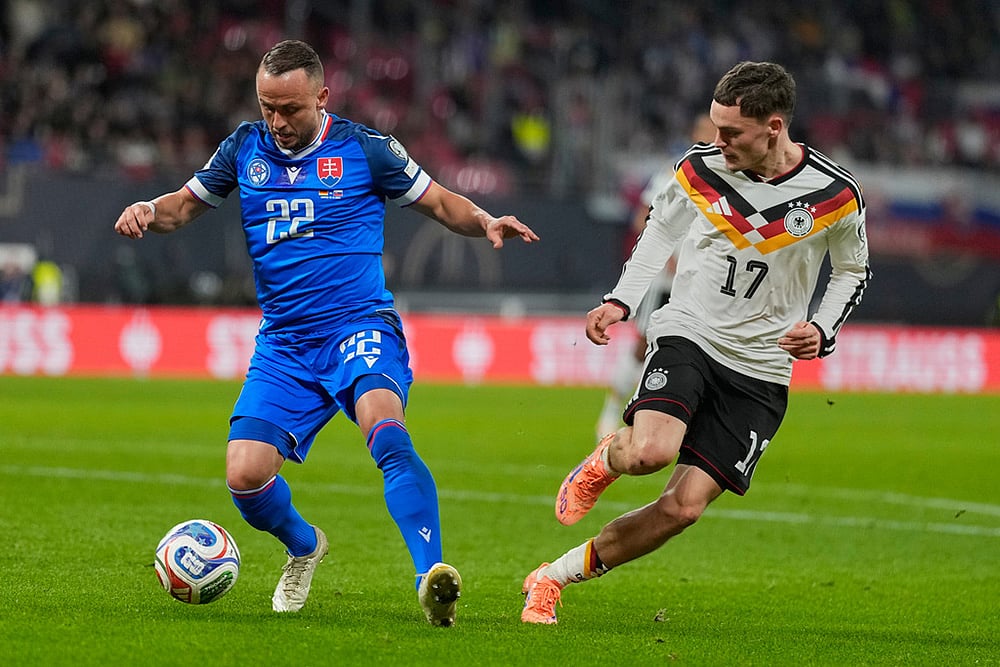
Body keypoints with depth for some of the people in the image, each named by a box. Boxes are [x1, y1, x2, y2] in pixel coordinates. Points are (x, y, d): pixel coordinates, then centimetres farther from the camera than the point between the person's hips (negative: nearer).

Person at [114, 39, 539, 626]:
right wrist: (149, 212, -3)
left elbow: (440, 202, 8)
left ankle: (432, 580, -43)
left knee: (384, 427, -34)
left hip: (360, 327, -4)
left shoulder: (364, 149, -1)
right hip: (283, 344, 4)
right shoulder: (245, 148, 8)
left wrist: (486, 222, -12)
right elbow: (186, 206, 20)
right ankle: (305, 547, 23)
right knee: (245, 476, -12)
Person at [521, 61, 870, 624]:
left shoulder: (836, 194, -8)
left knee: (684, 508, -9)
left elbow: (855, 271, 10)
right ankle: (605, 459, 8)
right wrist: (621, 301, 3)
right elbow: (662, 229, 14)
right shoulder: (700, 168, -5)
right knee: (651, 451, -30)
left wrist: (823, 330, -7)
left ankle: (556, 577, 8)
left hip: (761, 370, 0)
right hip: (688, 335, 0)